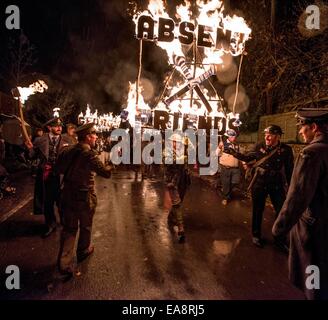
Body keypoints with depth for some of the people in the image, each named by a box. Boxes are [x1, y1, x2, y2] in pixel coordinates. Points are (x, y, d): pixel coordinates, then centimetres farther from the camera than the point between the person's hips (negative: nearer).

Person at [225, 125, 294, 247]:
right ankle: (256, 235, 32)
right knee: (258, 211, 12)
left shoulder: (286, 150, -7)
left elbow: (289, 169, -2)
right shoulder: (259, 147, -7)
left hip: (277, 185, 0)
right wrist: (232, 152, -8)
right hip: (259, 184, 0)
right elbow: (246, 158, 4)